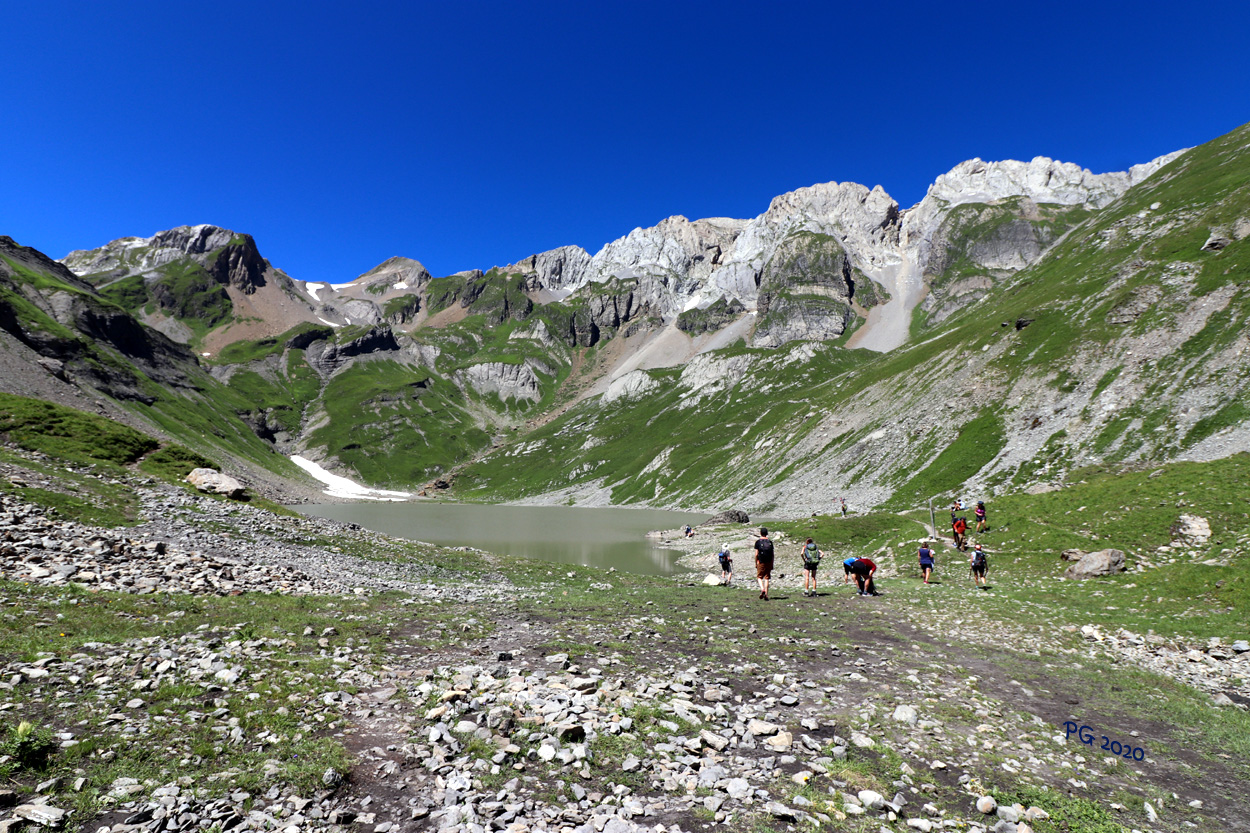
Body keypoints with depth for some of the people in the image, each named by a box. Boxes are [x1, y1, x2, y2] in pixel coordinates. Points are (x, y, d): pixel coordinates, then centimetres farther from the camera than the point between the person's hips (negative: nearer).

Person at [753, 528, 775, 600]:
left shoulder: (758, 542, -2)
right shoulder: (770, 542, 6)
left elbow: (756, 554, -4)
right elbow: (772, 554, 7)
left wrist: (756, 563, 5)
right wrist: (772, 564, 13)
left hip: (761, 562, -2)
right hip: (769, 562, 3)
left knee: (759, 577, 9)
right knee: (767, 578, 7)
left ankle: (762, 589, -14)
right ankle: (766, 594, 3)